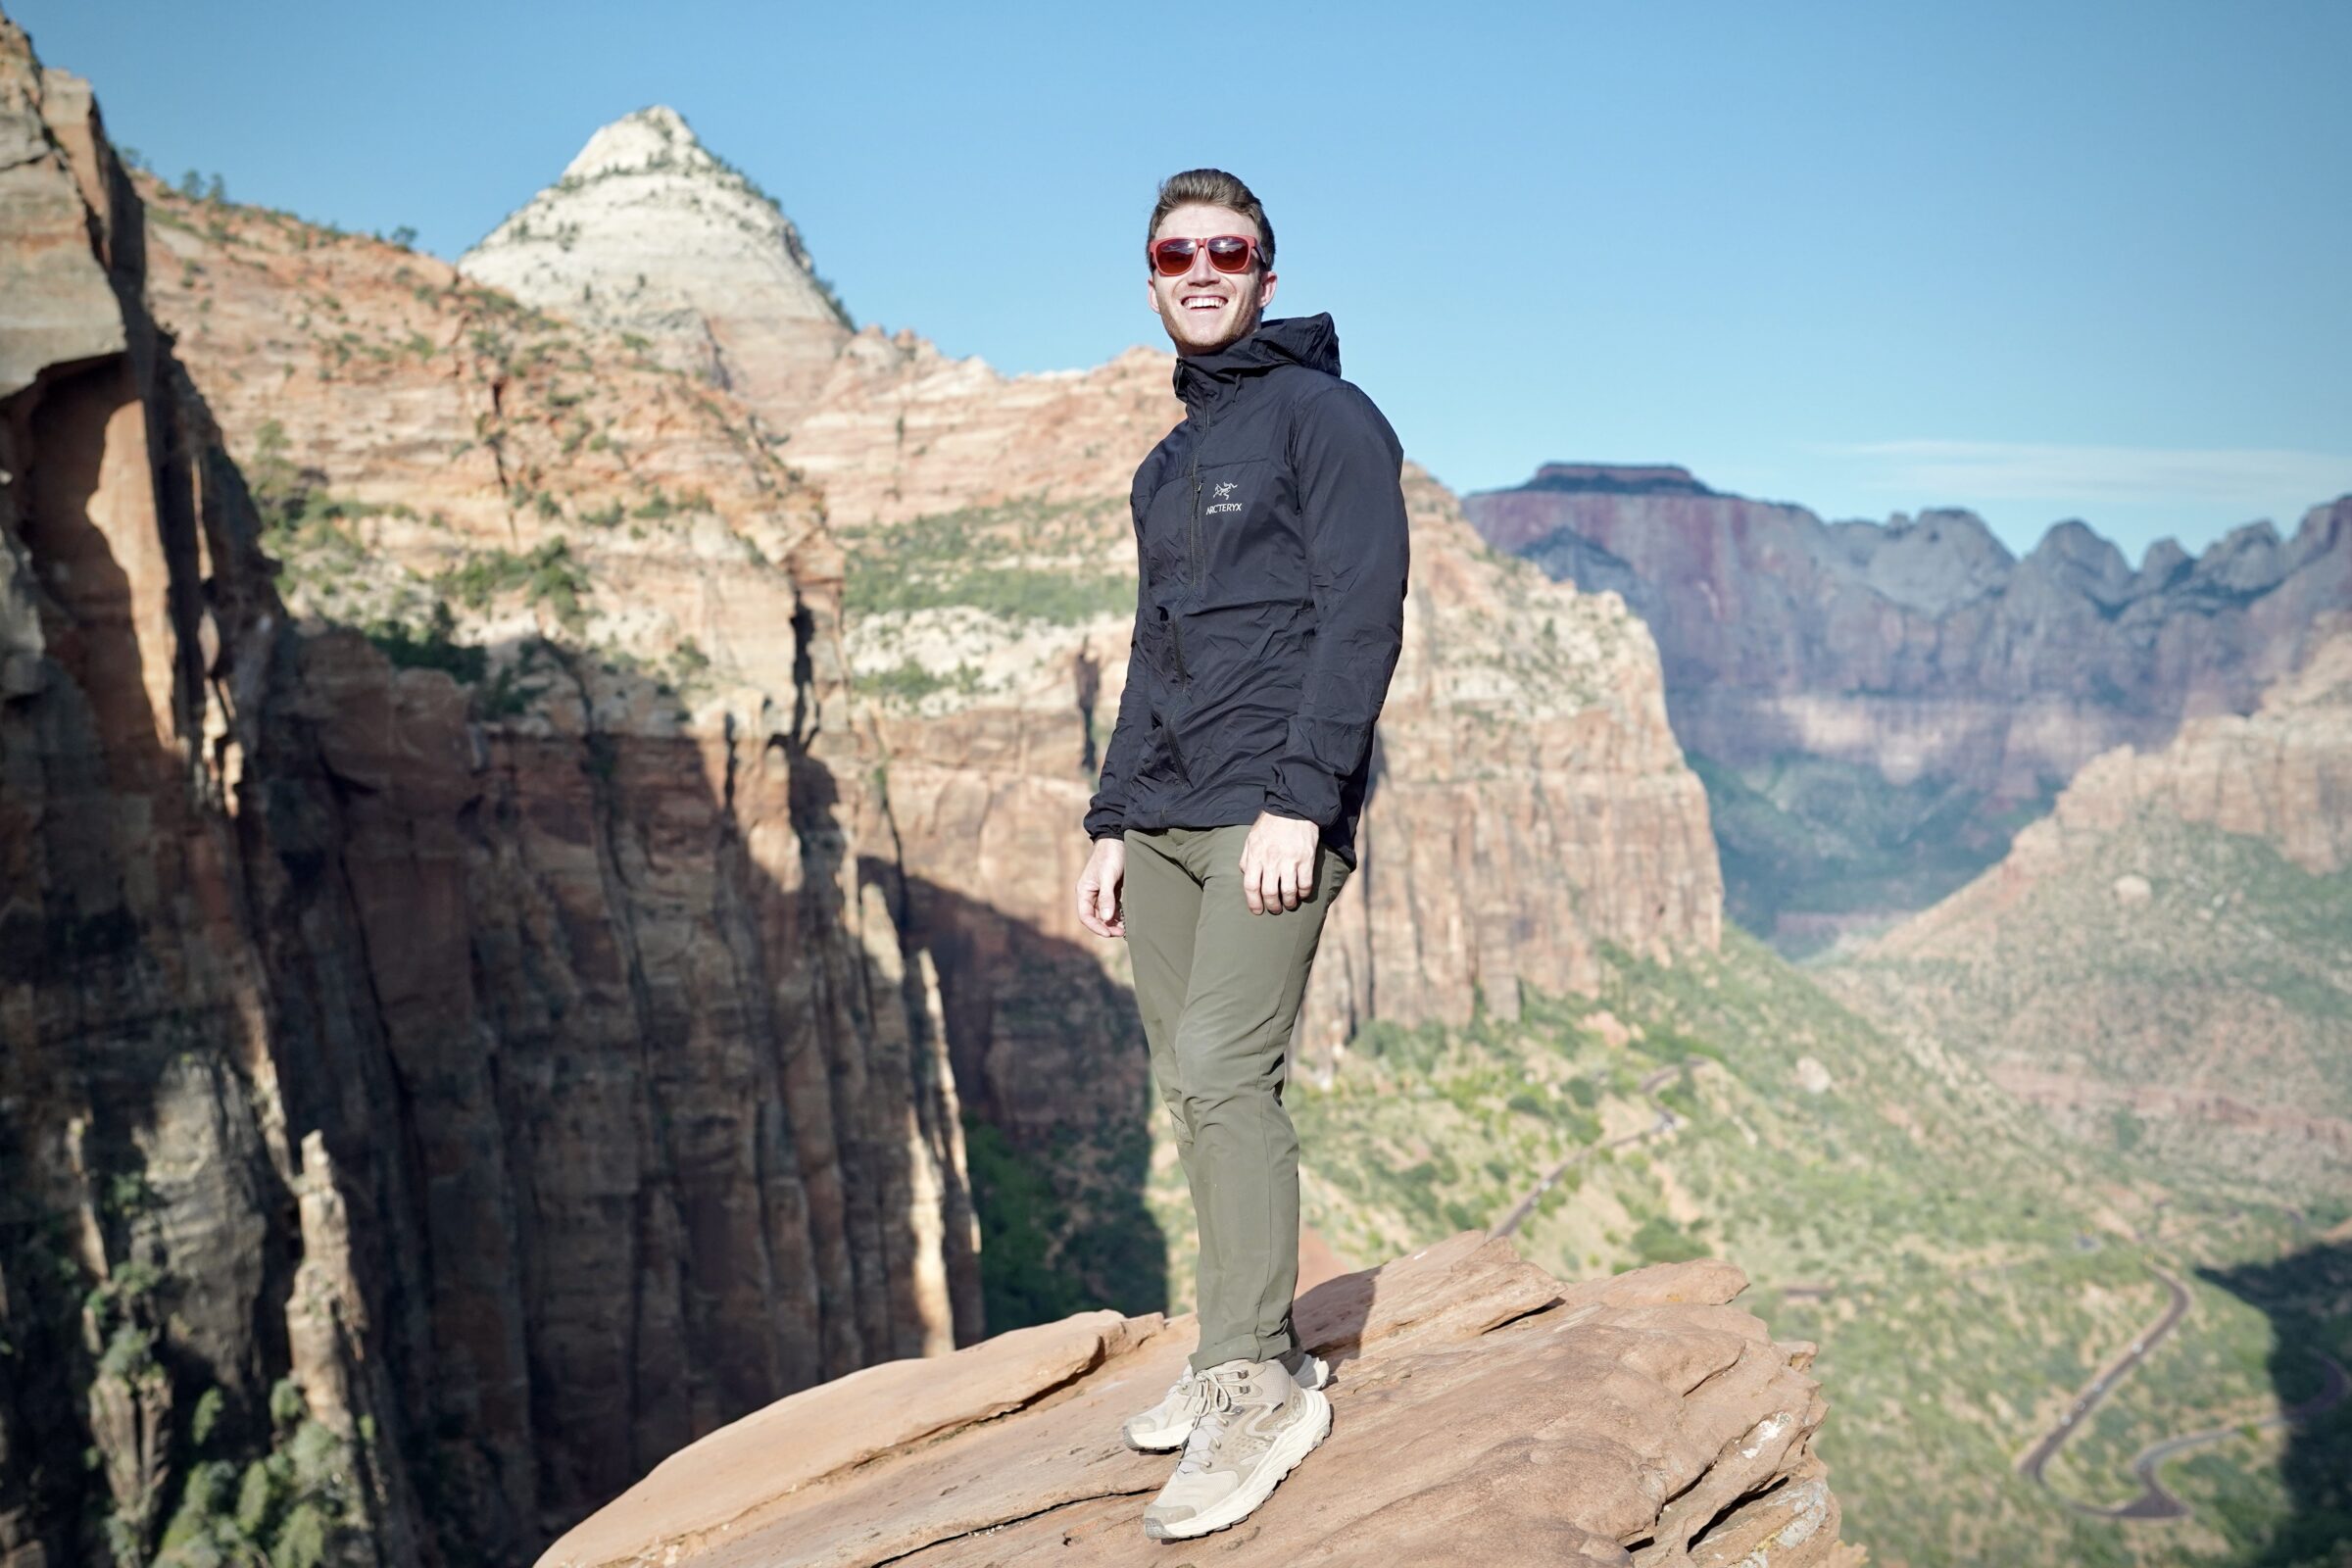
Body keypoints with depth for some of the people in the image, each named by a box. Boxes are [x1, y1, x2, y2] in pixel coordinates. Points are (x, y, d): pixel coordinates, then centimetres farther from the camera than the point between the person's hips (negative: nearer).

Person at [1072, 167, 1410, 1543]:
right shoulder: (1168, 467, 22)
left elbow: (1363, 620, -11)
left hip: (1272, 815, -8)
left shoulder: (1326, 417, -1)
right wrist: (1111, 824, 18)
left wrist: (1298, 801, -20)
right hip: (1161, 822, 8)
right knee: (1193, 1089, 6)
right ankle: (1246, 1361, 16)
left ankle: (1261, 1384, -5)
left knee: (1228, 1076, -14)